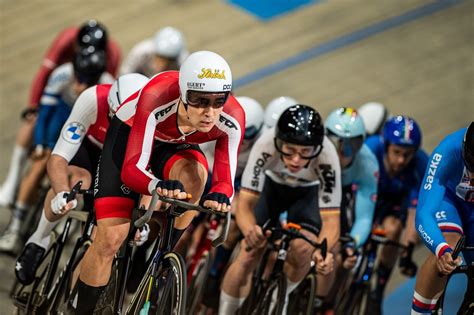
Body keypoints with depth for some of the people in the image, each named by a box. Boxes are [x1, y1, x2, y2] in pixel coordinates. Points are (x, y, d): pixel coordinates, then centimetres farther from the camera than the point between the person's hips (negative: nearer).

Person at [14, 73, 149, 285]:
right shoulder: (94, 99, -40)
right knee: (78, 180, -36)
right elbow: (58, 159, -40)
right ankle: (37, 244, -14)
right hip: (86, 146, -2)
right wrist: (62, 194, -59)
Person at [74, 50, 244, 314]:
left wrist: (219, 195, -53)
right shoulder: (156, 98, -41)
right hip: (129, 135, -2)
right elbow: (131, 169, -42)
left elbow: (225, 179, -28)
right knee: (111, 238, -12)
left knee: (194, 174, -34)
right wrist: (159, 185, -64)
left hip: (175, 146, 3)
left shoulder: (232, 119, -32)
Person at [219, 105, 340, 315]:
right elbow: (244, 204, -37)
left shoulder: (326, 157, -38)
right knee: (248, 256, -15)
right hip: (272, 187, 0)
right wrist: (250, 231, -59)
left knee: (302, 251, -23)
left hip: (307, 193, 0)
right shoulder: (266, 145, -38)